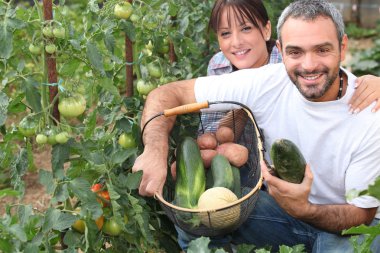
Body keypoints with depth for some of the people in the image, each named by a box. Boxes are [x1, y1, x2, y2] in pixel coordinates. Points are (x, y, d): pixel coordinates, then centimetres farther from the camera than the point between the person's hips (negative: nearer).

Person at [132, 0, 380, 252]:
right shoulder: (265, 84, -18)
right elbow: (168, 93, -17)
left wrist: (304, 210, -37)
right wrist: (156, 151, -38)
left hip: (348, 223, -1)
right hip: (280, 202, 2)